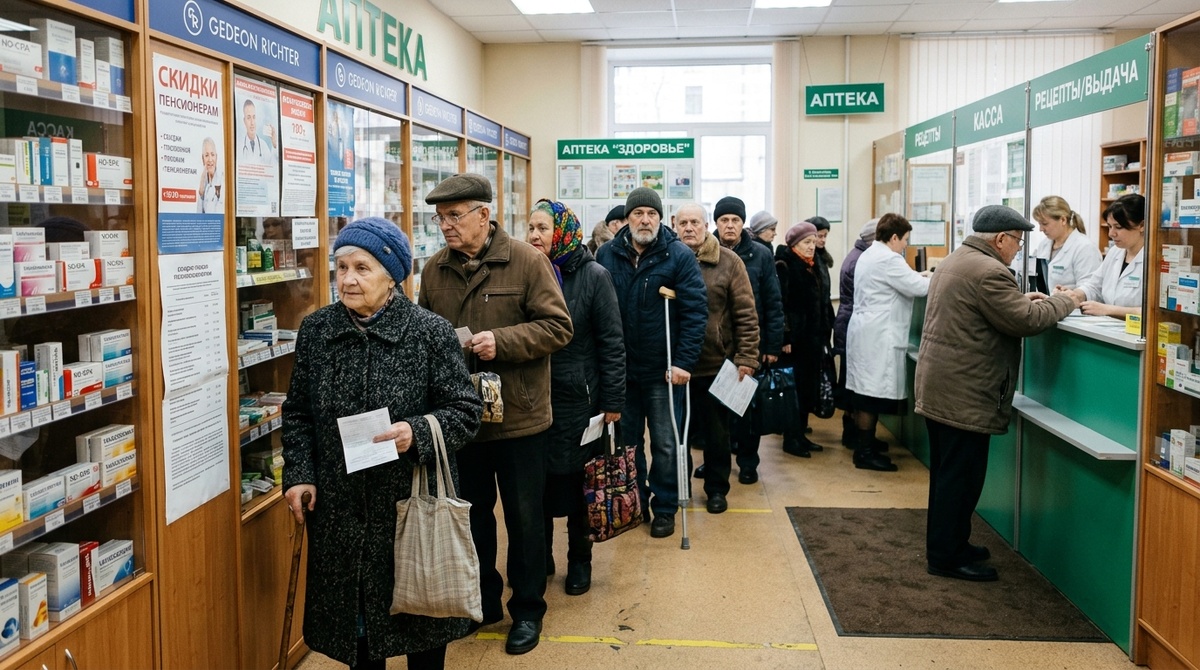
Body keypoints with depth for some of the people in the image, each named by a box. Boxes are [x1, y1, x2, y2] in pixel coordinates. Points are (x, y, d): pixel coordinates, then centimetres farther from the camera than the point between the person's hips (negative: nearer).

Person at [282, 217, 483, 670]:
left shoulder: (431, 332, -9)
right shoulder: (315, 330, 3)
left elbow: (465, 411, -7)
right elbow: (297, 412, 10)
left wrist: (418, 433, -24)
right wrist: (297, 475, -1)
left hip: (414, 502, -3)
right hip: (339, 509, 3)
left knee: (420, 611, 12)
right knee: (352, 612, 15)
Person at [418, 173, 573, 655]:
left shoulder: (526, 262, -9)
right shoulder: (434, 270, 4)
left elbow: (557, 327, -11)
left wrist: (502, 341, -23)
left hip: (518, 416, -4)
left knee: (524, 517, 9)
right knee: (473, 513, 17)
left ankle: (527, 609, 27)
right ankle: (483, 601, 36)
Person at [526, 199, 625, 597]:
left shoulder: (593, 276, -6)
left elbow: (611, 342, -6)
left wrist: (613, 401, -9)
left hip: (578, 397, -3)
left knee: (577, 482, 7)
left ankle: (579, 561, 25)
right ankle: (539, 558, 27)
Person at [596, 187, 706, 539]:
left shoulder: (679, 255, -6)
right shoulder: (606, 255, 2)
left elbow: (695, 310, -11)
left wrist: (684, 362, -17)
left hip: (663, 370, -3)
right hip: (620, 368, 3)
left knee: (665, 445, 6)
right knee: (627, 441, 14)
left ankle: (664, 509, 21)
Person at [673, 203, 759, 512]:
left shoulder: (728, 262, -2)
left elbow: (746, 315, -4)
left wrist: (746, 358, -10)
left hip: (717, 365, -1)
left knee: (717, 432, 11)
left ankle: (717, 489, 27)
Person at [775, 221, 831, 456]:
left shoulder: (812, 266, 15)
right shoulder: (785, 265, -10)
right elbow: (780, 304, -17)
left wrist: (824, 331, 14)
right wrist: (785, 337, -20)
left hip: (813, 337, 8)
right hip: (795, 338, -8)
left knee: (809, 387, 10)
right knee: (794, 388, -2)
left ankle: (801, 434, 20)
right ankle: (791, 439, 6)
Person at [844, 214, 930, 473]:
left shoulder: (868, 255, 17)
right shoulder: (888, 259, -15)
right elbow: (919, 287, -16)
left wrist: (916, 277, 12)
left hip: (865, 332, 11)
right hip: (877, 336, -11)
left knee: (865, 392, 13)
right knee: (872, 393, -6)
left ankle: (864, 445, 19)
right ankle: (864, 453, -2)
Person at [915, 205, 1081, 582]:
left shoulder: (957, 260, 14)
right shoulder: (988, 272, -19)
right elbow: (1026, 322, -17)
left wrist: (1021, 300, 11)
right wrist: (1065, 302, -2)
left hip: (938, 389, 11)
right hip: (964, 396, -11)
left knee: (949, 473, 18)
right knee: (961, 476, -1)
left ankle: (947, 544, 29)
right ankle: (946, 557, 7)